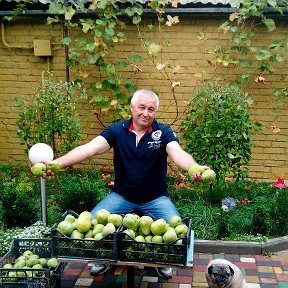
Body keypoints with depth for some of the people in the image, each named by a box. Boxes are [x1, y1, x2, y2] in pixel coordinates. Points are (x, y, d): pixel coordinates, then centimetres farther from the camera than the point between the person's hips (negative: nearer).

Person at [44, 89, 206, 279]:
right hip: (121, 196, 1)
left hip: (156, 198, -1)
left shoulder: (163, 132, -10)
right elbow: (90, 148, -19)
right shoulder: (117, 130, -7)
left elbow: (178, 153, -28)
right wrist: (57, 163, -34)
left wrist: (194, 169, -52)